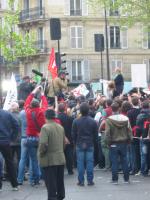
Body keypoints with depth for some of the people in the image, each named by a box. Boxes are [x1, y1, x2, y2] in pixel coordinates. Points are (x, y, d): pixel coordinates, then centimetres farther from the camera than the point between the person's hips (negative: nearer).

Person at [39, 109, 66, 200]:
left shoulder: (45, 128, -14)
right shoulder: (61, 127, 9)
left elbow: (43, 144, -22)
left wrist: (41, 154, -7)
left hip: (49, 160, -7)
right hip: (61, 159, 7)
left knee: (51, 183, -2)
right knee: (60, 182, 14)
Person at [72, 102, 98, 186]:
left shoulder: (76, 121, -5)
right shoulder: (93, 122, -3)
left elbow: (73, 134, 1)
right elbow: (96, 135, 3)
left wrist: (75, 143, 13)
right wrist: (96, 144, 15)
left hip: (79, 145, 0)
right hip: (90, 145, 0)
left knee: (80, 163, 3)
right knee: (90, 162, 4)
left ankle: (81, 181, 3)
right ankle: (90, 180, 4)